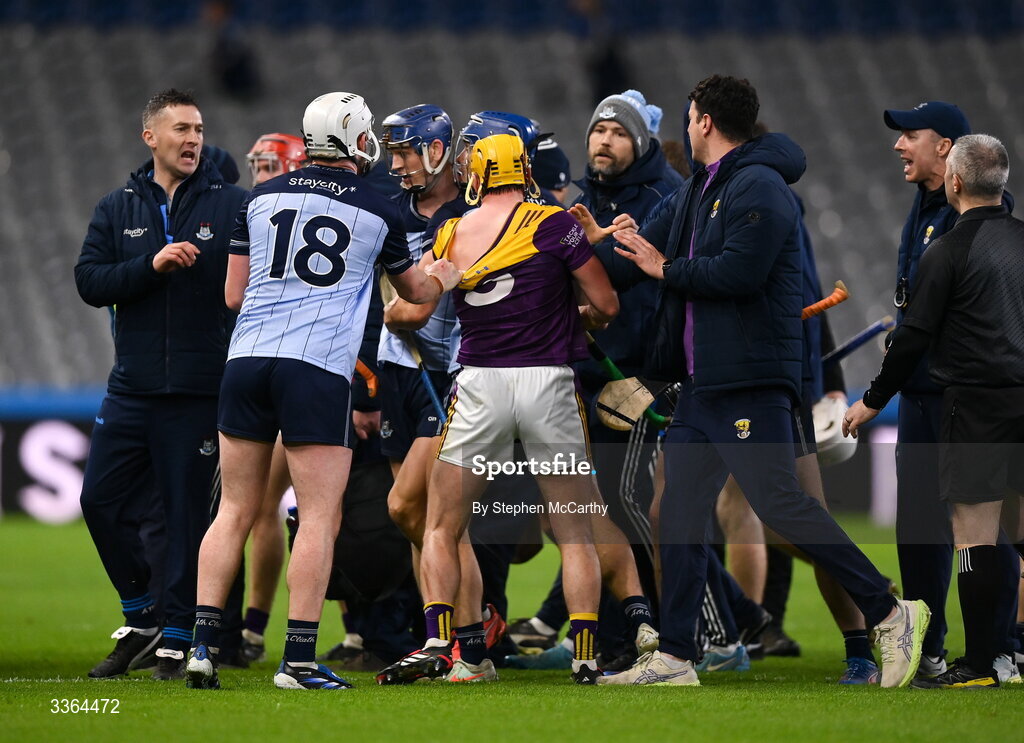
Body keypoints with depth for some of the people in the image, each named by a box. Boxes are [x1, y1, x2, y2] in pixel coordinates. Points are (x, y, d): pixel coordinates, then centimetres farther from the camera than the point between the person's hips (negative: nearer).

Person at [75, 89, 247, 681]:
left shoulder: (232, 206, 1)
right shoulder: (118, 210, 10)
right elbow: (90, 281, 0)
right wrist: (152, 265, -14)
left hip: (200, 392, -3)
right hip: (131, 388, 3)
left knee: (189, 515, -1)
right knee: (103, 500, 2)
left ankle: (178, 640, 8)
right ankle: (141, 622, 19)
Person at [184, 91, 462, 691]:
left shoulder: (264, 197, 12)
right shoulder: (379, 212, 6)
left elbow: (233, 294, 14)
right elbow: (415, 291, 23)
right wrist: (444, 280, 45)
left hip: (248, 356, 4)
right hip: (319, 366, -4)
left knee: (236, 511, 10)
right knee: (320, 516, -1)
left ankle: (205, 643, 4)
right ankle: (299, 658, -6)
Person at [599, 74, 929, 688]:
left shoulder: (759, 188, -12)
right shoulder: (698, 190, 19)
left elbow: (739, 272, -22)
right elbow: (648, 244, 28)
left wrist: (666, 269, -12)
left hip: (750, 381, -10)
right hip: (701, 382, 10)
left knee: (780, 503, -13)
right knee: (681, 516, 7)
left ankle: (891, 613, -6)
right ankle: (675, 659, 10)